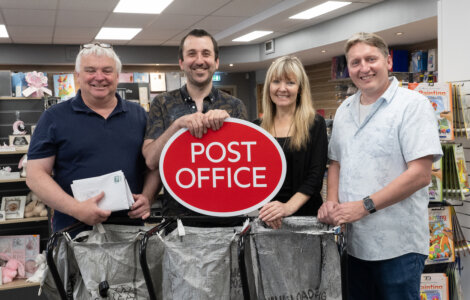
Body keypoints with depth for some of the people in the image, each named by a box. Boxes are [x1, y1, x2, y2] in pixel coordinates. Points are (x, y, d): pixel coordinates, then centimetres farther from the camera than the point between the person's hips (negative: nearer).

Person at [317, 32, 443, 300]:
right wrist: (332, 201, -1)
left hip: (398, 245, -6)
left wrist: (364, 206, -19)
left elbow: (420, 174, -17)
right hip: (355, 242, 6)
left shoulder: (412, 104, -9)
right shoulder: (345, 110, 11)